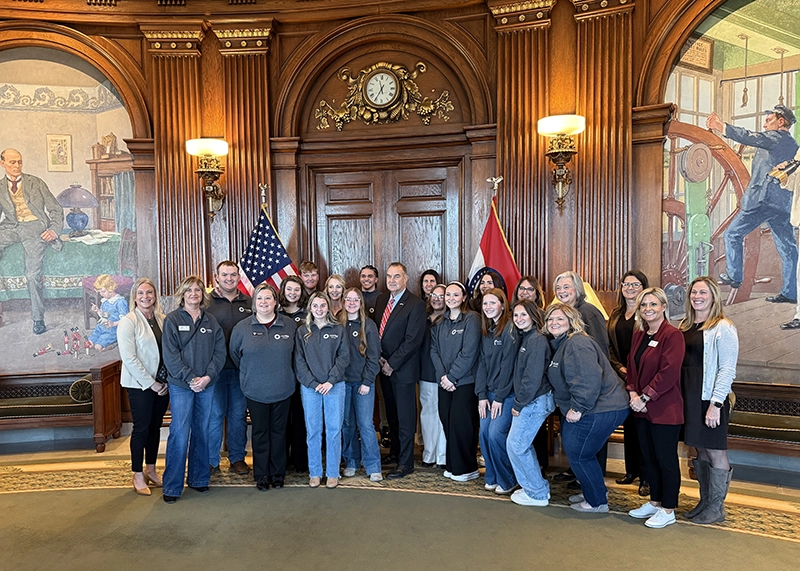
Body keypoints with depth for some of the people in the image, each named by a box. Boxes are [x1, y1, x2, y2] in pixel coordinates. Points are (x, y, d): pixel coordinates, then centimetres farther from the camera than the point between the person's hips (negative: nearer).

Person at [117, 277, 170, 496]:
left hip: (161, 383, 5)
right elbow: (129, 358, -14)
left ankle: (151, 470, 28)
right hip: (139, 384, -5)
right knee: (141, 428, 3)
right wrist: (151, 383, -14)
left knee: (155, 426, 13)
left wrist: (166, 381, 0)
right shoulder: (128, 322, -9)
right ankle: (138, 476, 17)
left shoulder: (162, 320, 6)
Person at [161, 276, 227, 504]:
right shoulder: (172, 320, -2)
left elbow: (220, 352, 3)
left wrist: (208, 376, -10)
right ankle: (172, 486, 9)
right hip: (181, 385, -3)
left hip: (206, 385, 4)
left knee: (202, 432, 11)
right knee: (179, 434, -3)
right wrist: (190, 379, -15)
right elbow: (170, 355, -9)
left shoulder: (211, 321, 8)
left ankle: (198, 478, 25)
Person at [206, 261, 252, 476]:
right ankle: (211, 460, 19)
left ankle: (237, 458, 23)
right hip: (216, 368, -2)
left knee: (239, 414, 11)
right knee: (214, 414, 5)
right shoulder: (207, 302, -1)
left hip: (242, 369, 3)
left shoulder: (249, 303, 8)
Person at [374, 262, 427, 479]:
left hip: (403, 370, -6)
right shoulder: (381, 300, 9)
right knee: (391, 413, 17)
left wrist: (392, 364, -15)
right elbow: (376, 330, 13)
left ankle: (405, 462, 12)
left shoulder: (415, 305, -12)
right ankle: (395, 451, 32)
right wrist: (379, 357, -2)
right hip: (384, 367, 7)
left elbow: (412, 340, -16)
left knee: (405, 416, 2)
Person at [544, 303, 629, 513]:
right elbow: (562, 382, 20)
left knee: (579, 454, 0)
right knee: (573, 448, 20)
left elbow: (589, 379, -29)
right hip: (590, 409, 10)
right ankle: (594, 490, 39)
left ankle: (597, 502, 19)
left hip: (601, 409, -10)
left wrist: (577, 408, -23)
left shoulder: (577, 344, -20)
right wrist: (573, 408, 11)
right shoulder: (560, 344, 13)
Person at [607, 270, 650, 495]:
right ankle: (631, 471, 26)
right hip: (623, 377, 6)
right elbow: (610, 345, 13)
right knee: (628, 424, 13)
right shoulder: (616, 314, 14)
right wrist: (620, 367, -2)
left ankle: (646, 477, 6)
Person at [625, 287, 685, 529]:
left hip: (665, 409, -8)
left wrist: (645, 396, -17)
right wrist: (632, 392, -2)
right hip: (642, 408, 8)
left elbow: (668, 373, -20)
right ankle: (654, 502, 31)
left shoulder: (672, 335, -13)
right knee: (649, 457, 16)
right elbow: (631, 366, 14)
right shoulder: (639, 335, 11)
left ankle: (668, 510, 17)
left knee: (666, 459, 4)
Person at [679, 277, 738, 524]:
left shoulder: (723, 328, -9)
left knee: (715, 452, 4)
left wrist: (716, 404, -17)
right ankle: (704, 501, 27)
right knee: (700, 451, 15)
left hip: (710, 398, -7)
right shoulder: (685, 326, 12)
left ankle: (716, 508, 17)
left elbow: (728, 369, -13)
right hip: (688, 397, 7)